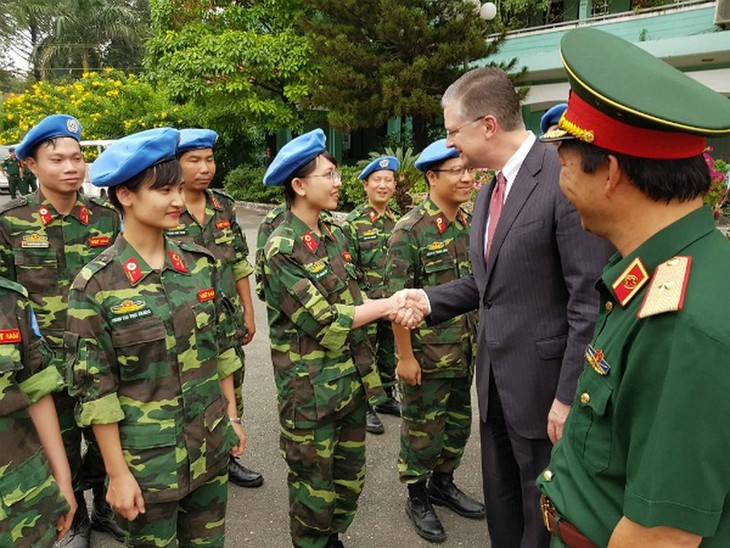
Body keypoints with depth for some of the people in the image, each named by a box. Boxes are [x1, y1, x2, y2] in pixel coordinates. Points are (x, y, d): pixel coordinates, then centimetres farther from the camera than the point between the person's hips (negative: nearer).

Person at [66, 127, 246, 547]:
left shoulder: (201, 264, -2)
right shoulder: (96, 283, -15)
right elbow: (95, 389, -12)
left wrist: (232, 416, 9)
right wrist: (117, 473, -9)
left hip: (211, 447, 4)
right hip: (146, 459, -4)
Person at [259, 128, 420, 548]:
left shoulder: (335, 236, 7)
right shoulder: (282, 249, -17)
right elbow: (321, 321, -21)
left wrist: (394, 309, -10)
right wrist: (387, 306, -12)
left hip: (354, 379, 7)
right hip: (310, 389, -7)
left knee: (351, 477, 21)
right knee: (314, 483, 12)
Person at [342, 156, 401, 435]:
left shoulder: (398, 220, 5)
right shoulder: (353, 222, -11)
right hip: (366, 305, -5)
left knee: (389, 354, 18)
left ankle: (386, 398, 37)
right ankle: (365, 407, 22)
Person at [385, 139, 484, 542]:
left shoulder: (471, 224, 4)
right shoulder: (410, 231, -16)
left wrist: (481, 339, 12)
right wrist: (405, 356, -16)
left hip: (465, 352, 7)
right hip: (426, 354, -6)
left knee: (458, 422, 20)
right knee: (422, 429, 9)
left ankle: (443, 483, 42)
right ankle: (417, 498, 31)